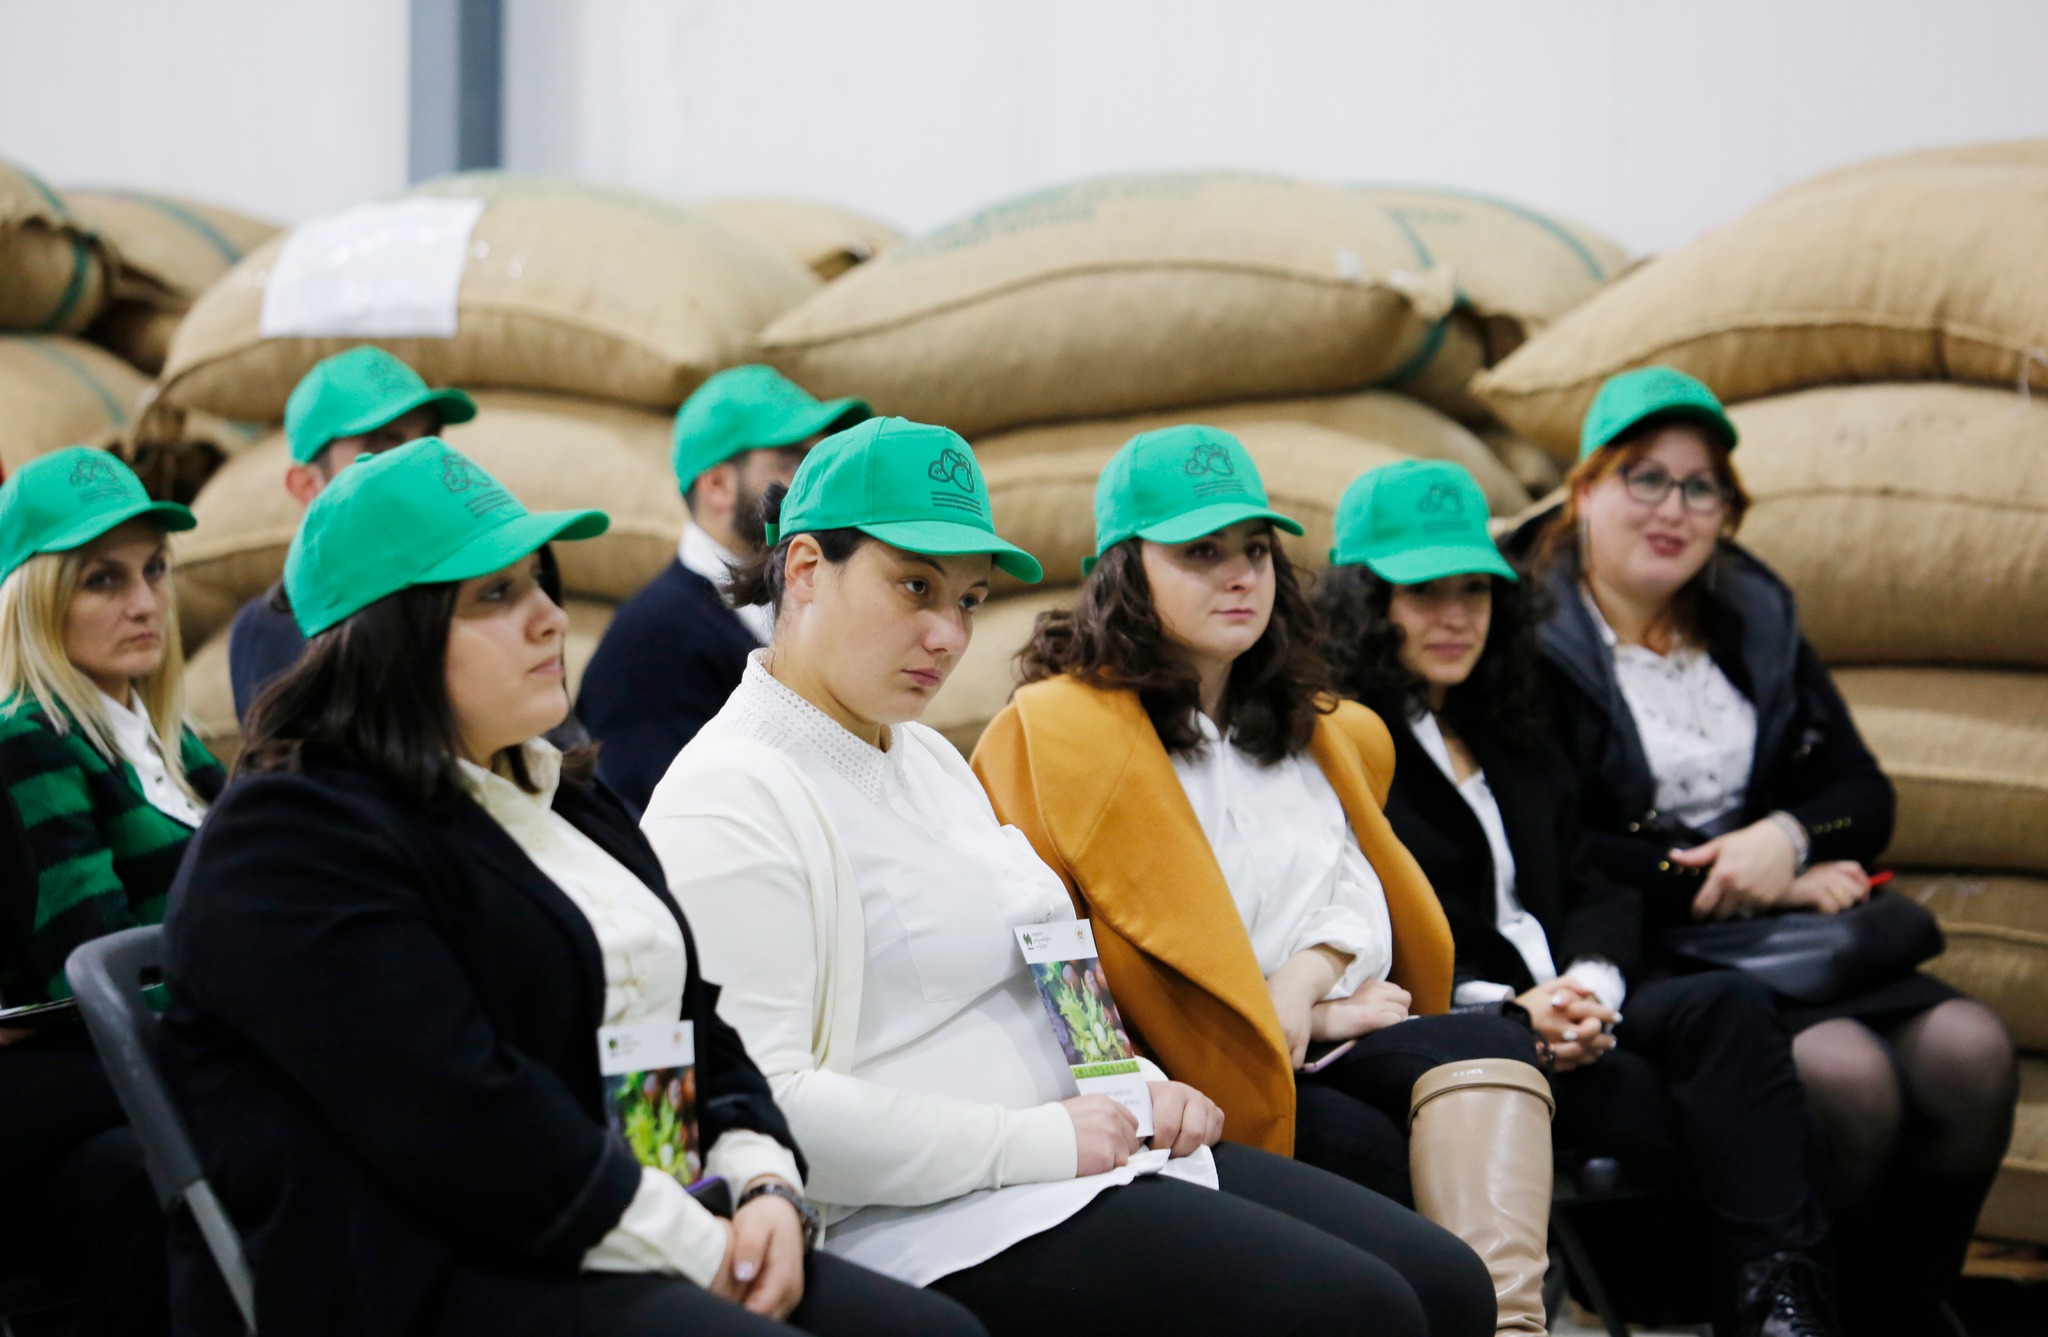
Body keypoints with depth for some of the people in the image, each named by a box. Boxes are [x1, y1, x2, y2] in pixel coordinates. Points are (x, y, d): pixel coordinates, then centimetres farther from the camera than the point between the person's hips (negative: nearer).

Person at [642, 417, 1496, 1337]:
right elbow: (759, 1103, -22)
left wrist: (1134, 1086, 9)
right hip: (942, 1227, -10)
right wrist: (1038, 1141, -19)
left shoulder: (925, 754, 20)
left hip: (1088, 1152, 10)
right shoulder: (730, 799, -12)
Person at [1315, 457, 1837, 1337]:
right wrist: (1507, 1008, -17)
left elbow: (1591, 890, 19)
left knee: (1728, 1006, -24)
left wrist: (1590, 984, -5)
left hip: (1562, 1014, 6)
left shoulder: (1513, 740, 26)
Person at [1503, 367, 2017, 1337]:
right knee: (1845, 1073, -31)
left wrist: (1788, 838, -9)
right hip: (1641, 949, -6)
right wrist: (1742, 876, -10)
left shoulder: (1754, 621, 18)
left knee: (1970, 1048, -21)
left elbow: (1865, 796, 15)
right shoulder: (1532, 640, -2)